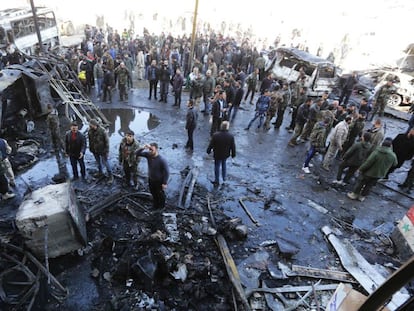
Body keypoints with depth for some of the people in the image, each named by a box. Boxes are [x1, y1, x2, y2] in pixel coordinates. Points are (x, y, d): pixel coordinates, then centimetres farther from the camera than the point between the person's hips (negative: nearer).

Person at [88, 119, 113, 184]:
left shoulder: (102, 131, -23)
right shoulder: (90, 131, -6)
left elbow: (106, 141, -18)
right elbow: (90, 141, 9)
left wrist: (106, 151, -17)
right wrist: (90, 148, 13)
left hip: (102, 150, -5)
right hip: (94, 150, 6)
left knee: (105, 162, -2)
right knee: (98, 162, 22)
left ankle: (110, 176, 8)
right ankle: (100, 172, 43)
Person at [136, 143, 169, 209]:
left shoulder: (162, 160, -32)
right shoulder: (148, 154, -17)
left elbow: (166, 172, -23)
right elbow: (137, 153, -12)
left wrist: (165, 183, -18)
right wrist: (143, 148, -31)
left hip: (159, 181, -5)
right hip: (150, 179, 5)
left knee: (160, 195, 21)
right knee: (153, 194, 29)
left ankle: (161, 206, 49)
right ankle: (155, 204, 57)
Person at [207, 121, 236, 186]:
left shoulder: (215, 135, -23)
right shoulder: (231, 136, -18)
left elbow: (211, 144, -11)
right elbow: (233, 147, -7)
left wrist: (208, 150, 7)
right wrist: (233, 154, 9)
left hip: (217, 155, -2)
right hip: (226, 154, 2)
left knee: (217, 167, 14)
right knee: (224, 164, 28)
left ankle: (217, 181, 26)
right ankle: (224, 178, 40)